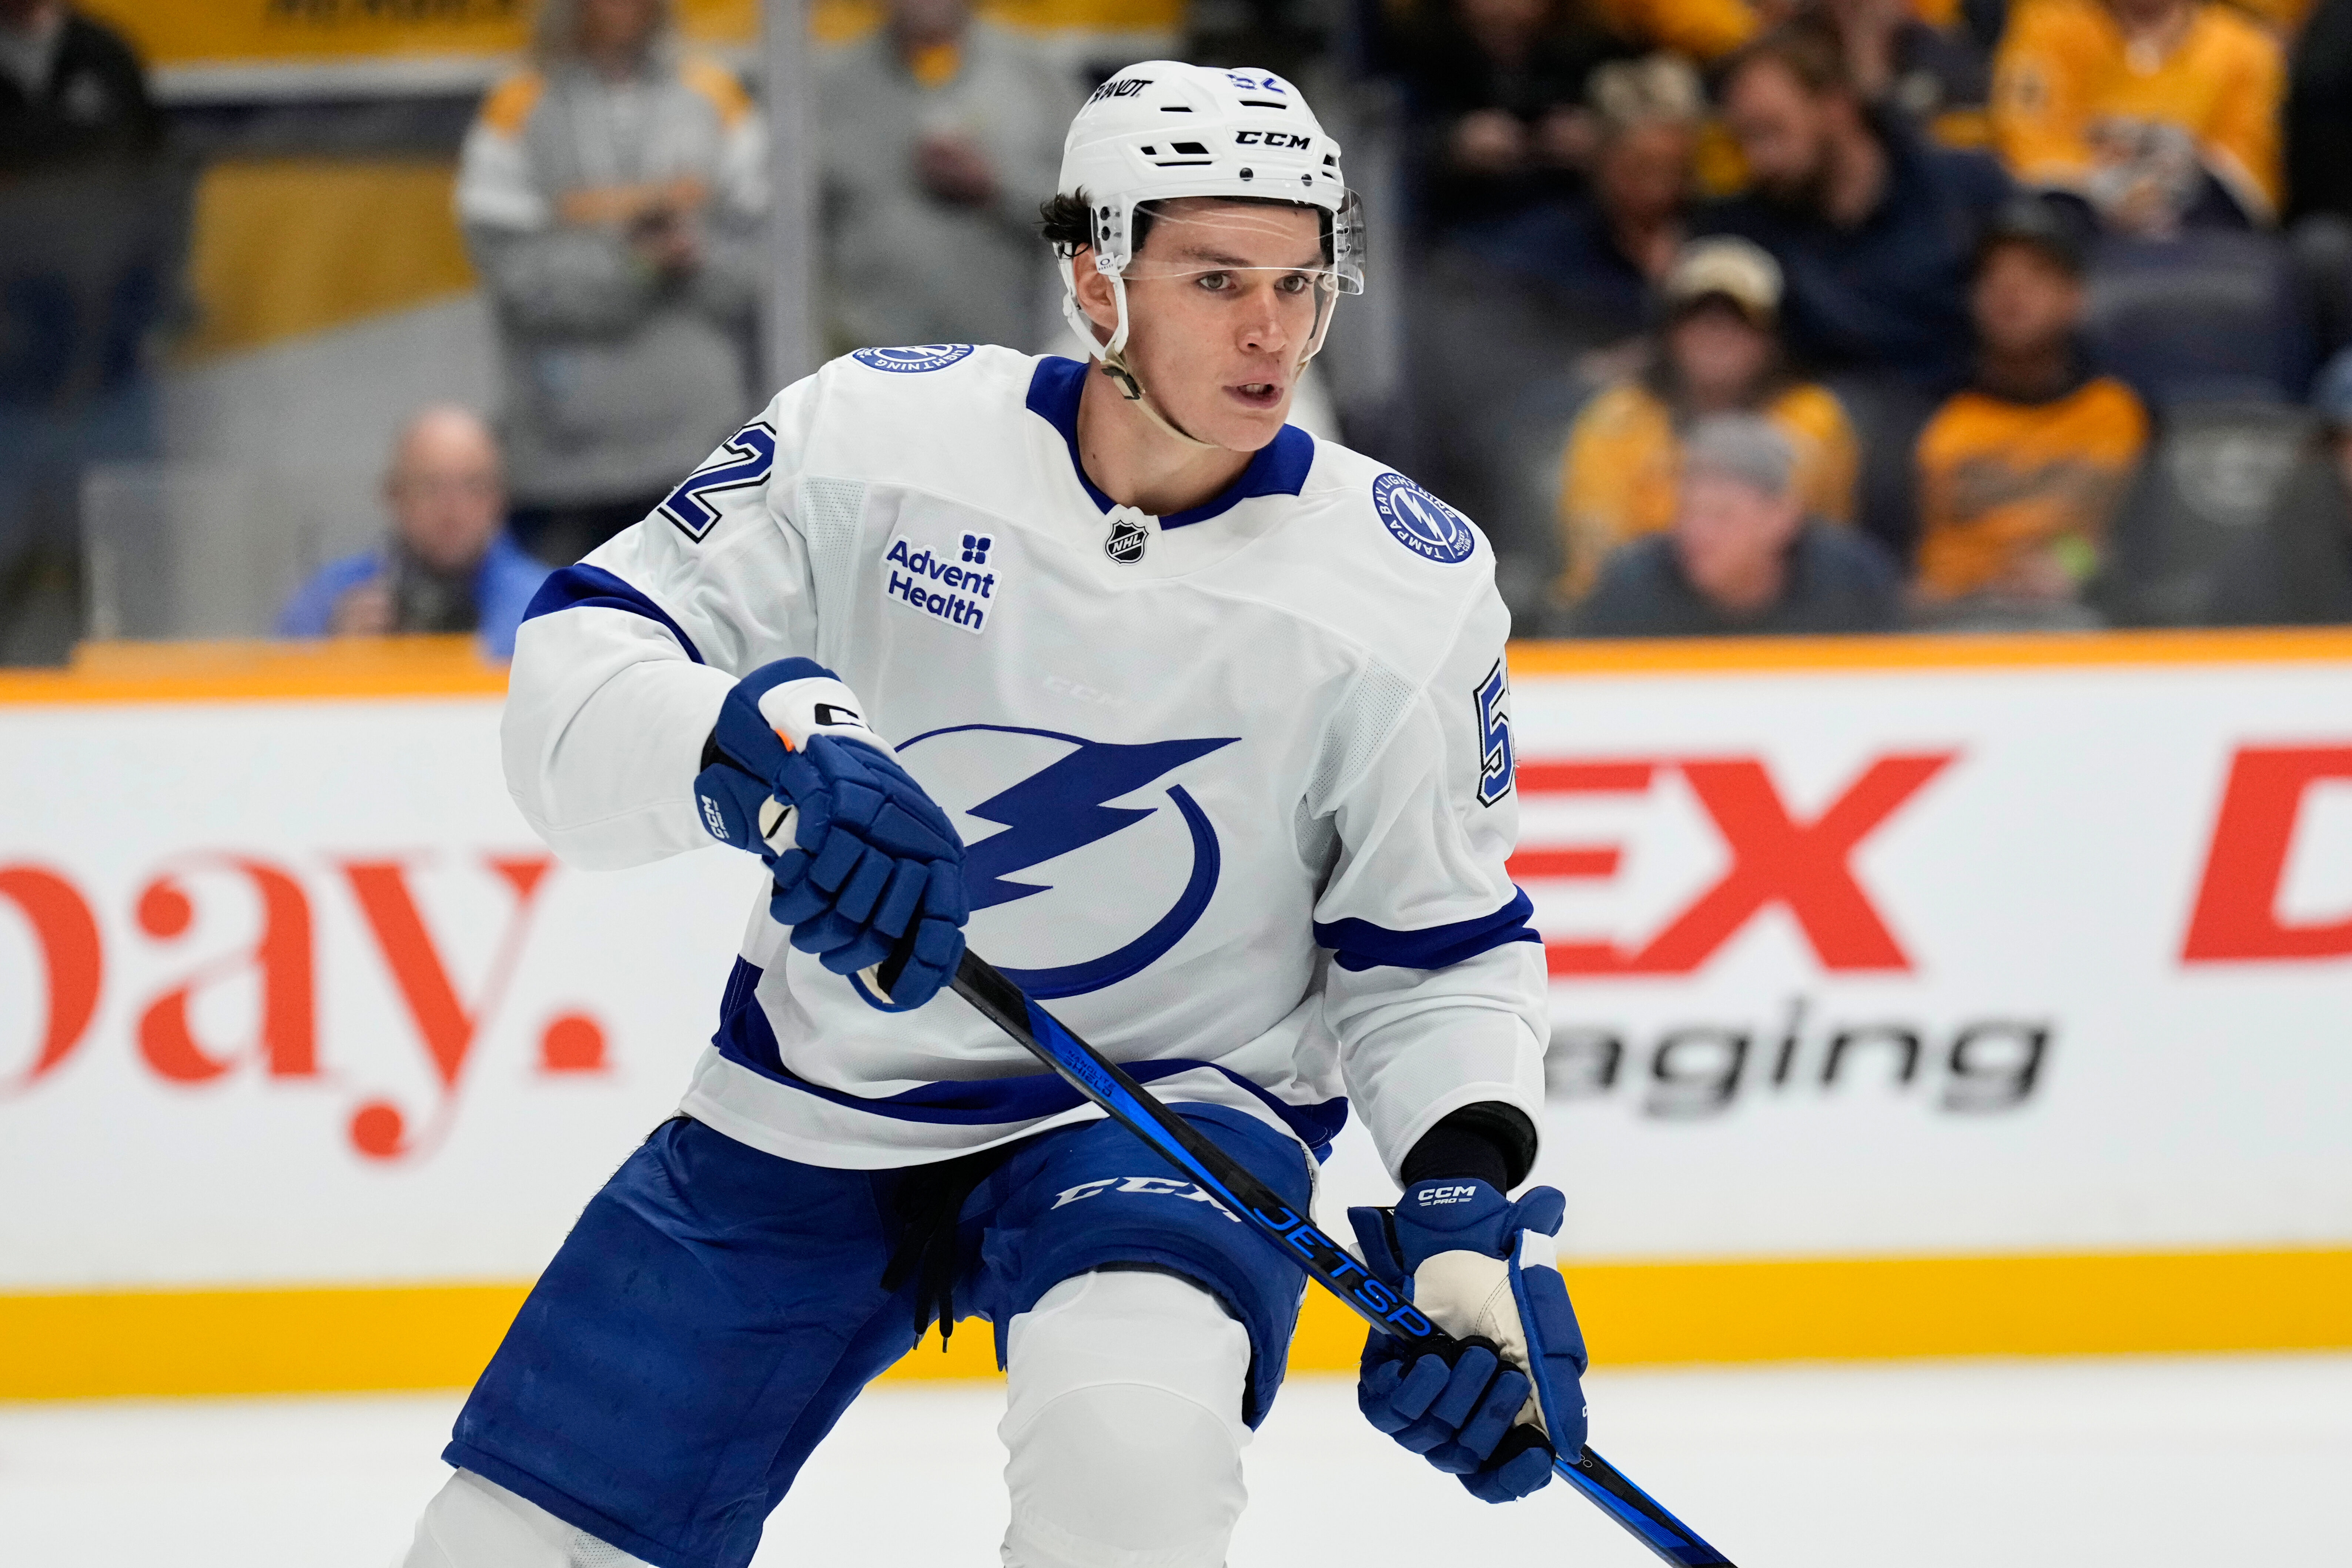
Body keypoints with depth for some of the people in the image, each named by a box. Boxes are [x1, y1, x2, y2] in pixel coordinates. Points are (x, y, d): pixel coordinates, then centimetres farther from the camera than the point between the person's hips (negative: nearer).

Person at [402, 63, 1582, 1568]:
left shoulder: (1415, 589, -11)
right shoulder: (874, 435, -12)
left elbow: (1441, 947, -1)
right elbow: (579, 668, -13)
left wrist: (1470, 1208, -18)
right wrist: (767, 744, -34)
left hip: (1165, 1107, -2)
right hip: (806, 1110, 2)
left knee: (1130, 1447, -37)